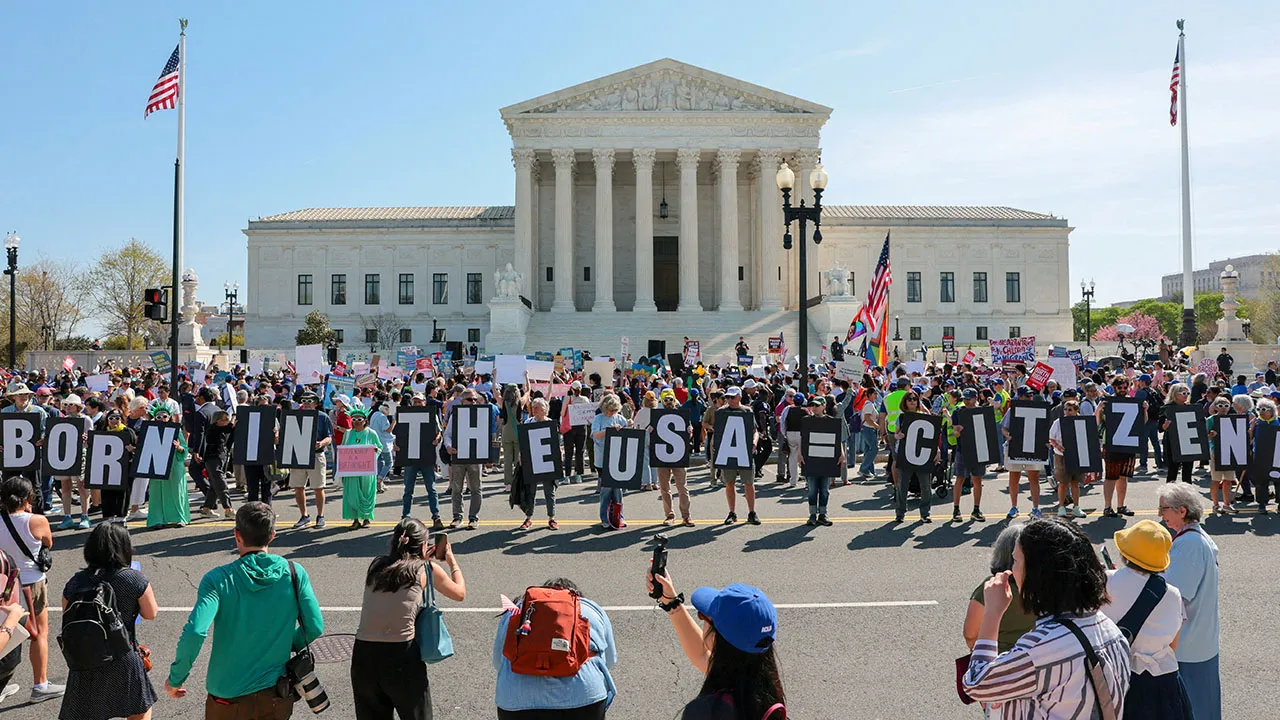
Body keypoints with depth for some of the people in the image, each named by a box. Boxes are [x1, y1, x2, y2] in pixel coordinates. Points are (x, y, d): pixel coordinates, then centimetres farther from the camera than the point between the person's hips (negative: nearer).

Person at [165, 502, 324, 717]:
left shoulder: (218, 579, -13)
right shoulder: (294, 573, -8)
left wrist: (175, 679, -8)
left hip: (228, 701, -1)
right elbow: (315, 628, -6)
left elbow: (194, 632, -23)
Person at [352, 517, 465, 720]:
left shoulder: (377, 565, 8)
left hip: (362, 656, 4)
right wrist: (452, 561, 30)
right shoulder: (428, 570, 0)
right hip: (401, 657, -3)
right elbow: (459, 593, 17)